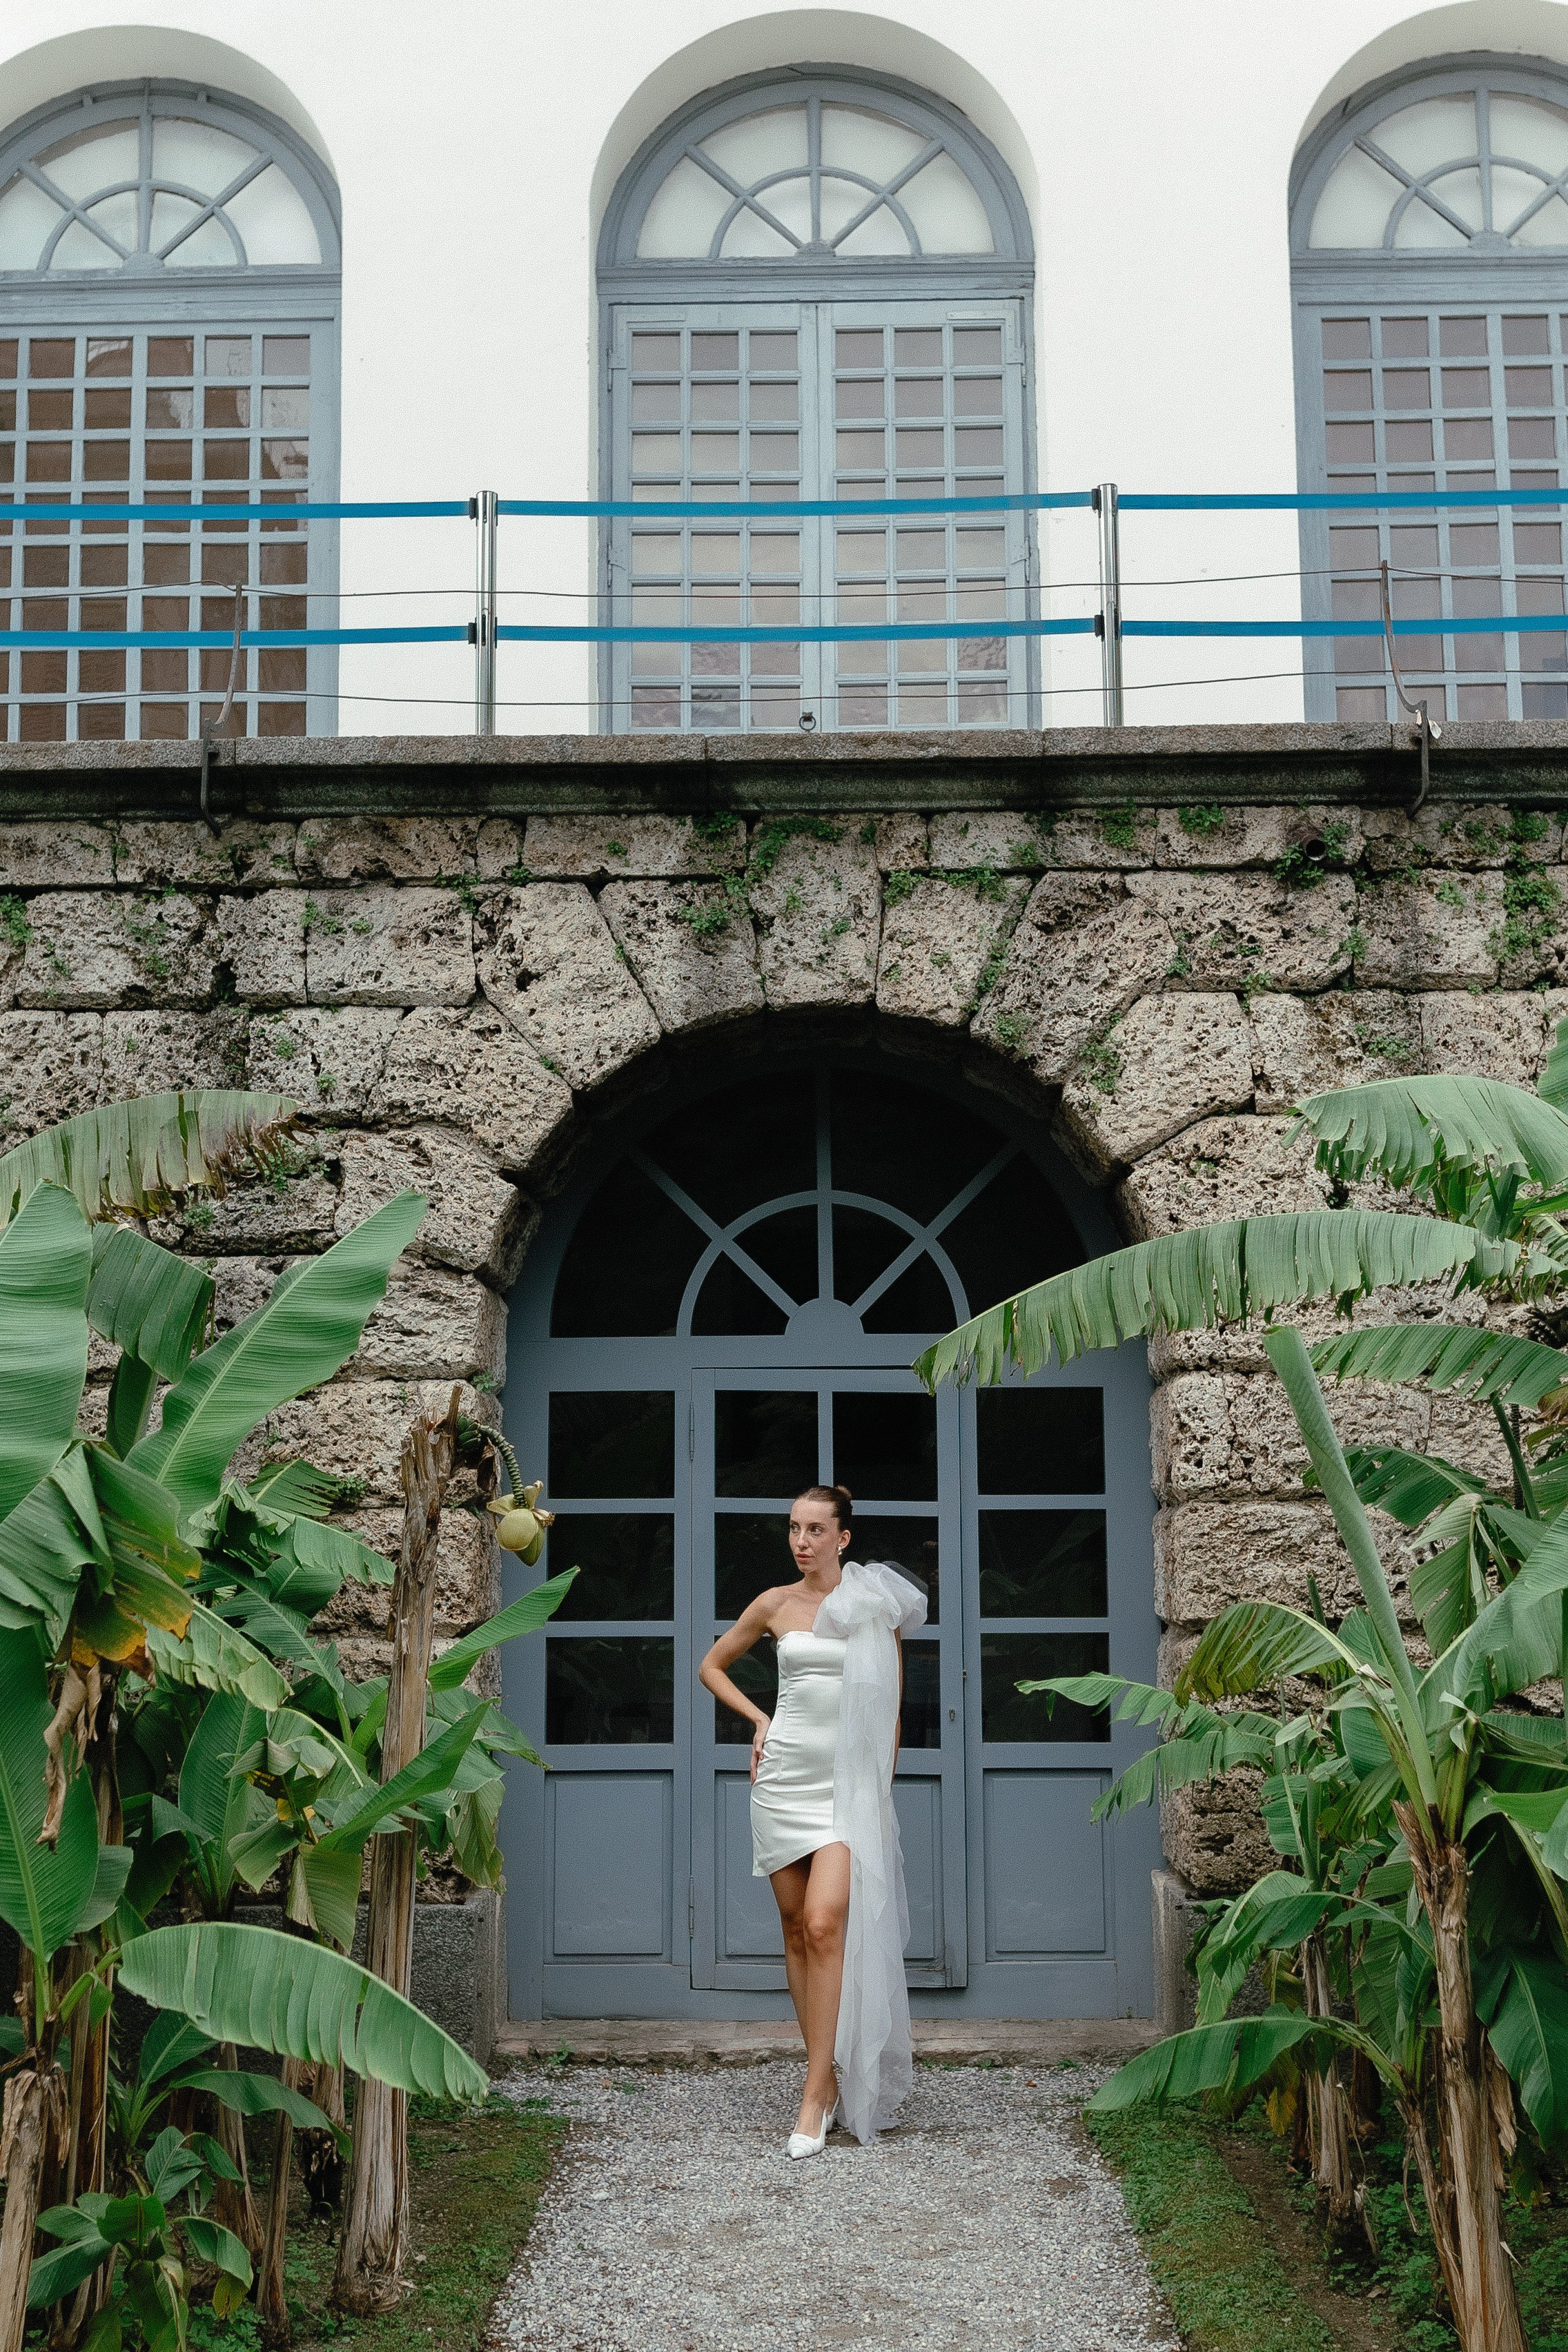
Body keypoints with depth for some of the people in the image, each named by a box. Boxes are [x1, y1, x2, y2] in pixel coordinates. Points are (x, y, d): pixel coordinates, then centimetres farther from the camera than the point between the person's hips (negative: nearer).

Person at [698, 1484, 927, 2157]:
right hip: (785, 1774, 3)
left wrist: (882, 1789, 7)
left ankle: (816, 2094, -12)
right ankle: (827, 2074, 15)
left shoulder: (879, 1603, 2)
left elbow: (891, 1705, 9)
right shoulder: (776, 1604, 7)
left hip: (849, 1780, -3)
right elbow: (712, 1665, 21)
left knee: (825, 1924, -16)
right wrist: (758, 1719, 8)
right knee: (797, 1928, 4)